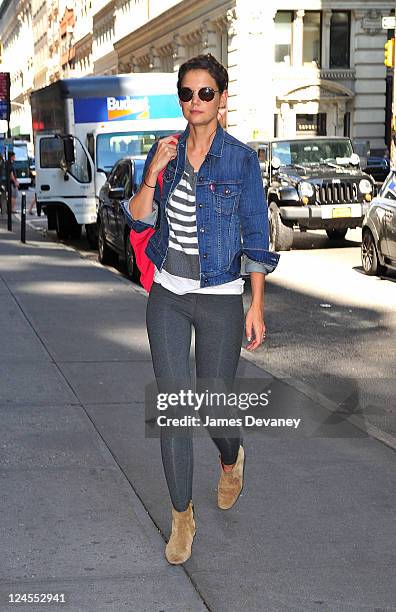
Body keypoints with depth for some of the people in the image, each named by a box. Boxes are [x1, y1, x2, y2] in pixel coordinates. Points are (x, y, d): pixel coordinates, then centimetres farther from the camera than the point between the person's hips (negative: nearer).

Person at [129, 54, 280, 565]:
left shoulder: (241, 159, -7)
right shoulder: (164, 152, 4)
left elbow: (255, 236, -4)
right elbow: (139, 220, 2)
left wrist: (257, 306, -6)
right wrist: (154, 173, -14)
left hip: (220, 299, -3)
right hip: (168, 297, 3)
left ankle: (231, 458, 42)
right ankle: (182, 517, 15)